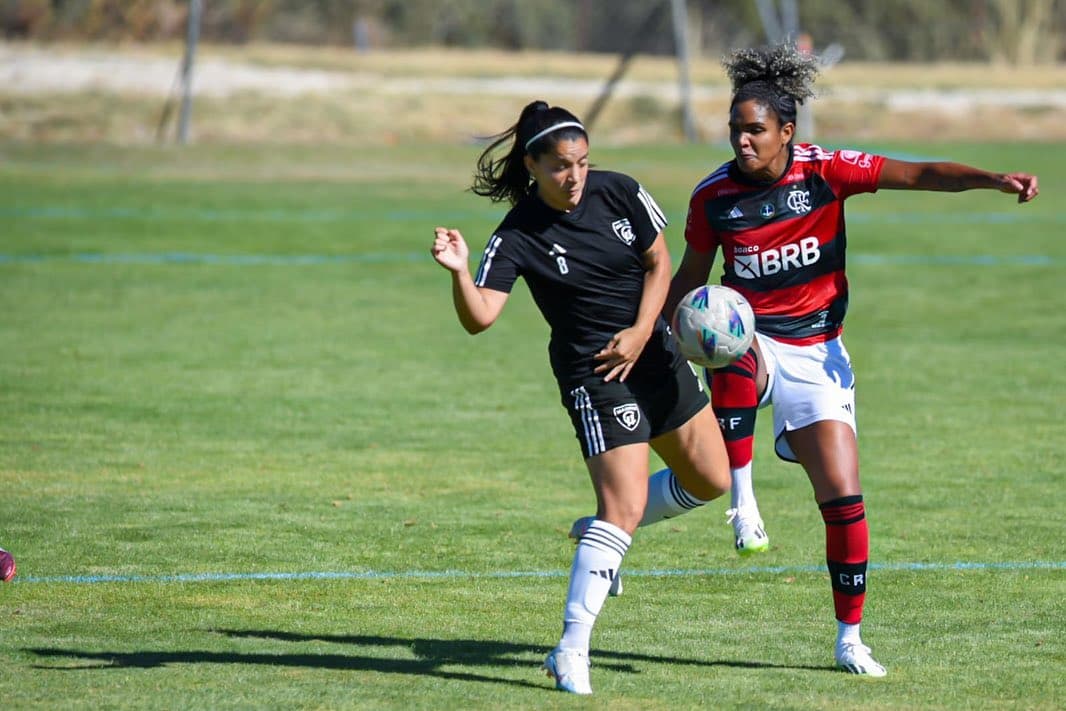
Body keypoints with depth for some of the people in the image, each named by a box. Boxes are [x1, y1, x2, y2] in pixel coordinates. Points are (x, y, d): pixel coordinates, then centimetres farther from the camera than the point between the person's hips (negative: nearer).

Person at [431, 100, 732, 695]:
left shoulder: (621, 193, -5)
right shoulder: (518, 237, -17)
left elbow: (659, 262, 5)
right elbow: (479, 317, -24)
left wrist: (640, 332, -8)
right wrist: (460, 272, -43)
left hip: (654, 351, 6)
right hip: (595, 376, -6)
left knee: (710, 480, 15)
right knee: (625, 507, -17)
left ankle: (605, 531, 34)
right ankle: (572, 651, -16)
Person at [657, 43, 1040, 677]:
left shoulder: (826, 171, -10)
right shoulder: (713, 196, -5)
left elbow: (917, 174, -18)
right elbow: (692, 274, 10)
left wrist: (993, 179, -32)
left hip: (816, 352, 0)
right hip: (748, 341, 0)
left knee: (843, 496, -7)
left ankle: (850, 640, 9)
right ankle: (743, 497, -25)